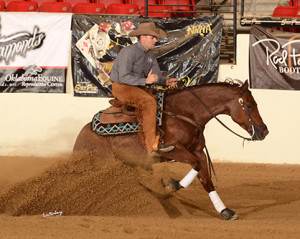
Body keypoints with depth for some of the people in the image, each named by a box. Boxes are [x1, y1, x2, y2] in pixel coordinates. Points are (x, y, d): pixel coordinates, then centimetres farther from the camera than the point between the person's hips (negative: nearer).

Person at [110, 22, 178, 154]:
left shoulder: (150, 55, 11)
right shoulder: (129, 52, -16)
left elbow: (157, 76, 12)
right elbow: (123, 77, -24)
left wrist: (167, 82, -10)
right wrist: (145, 81, -29)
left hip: (137, 88, 9)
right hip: (121, 88, -9)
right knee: (149, 102, -29)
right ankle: (151, 145, -34)